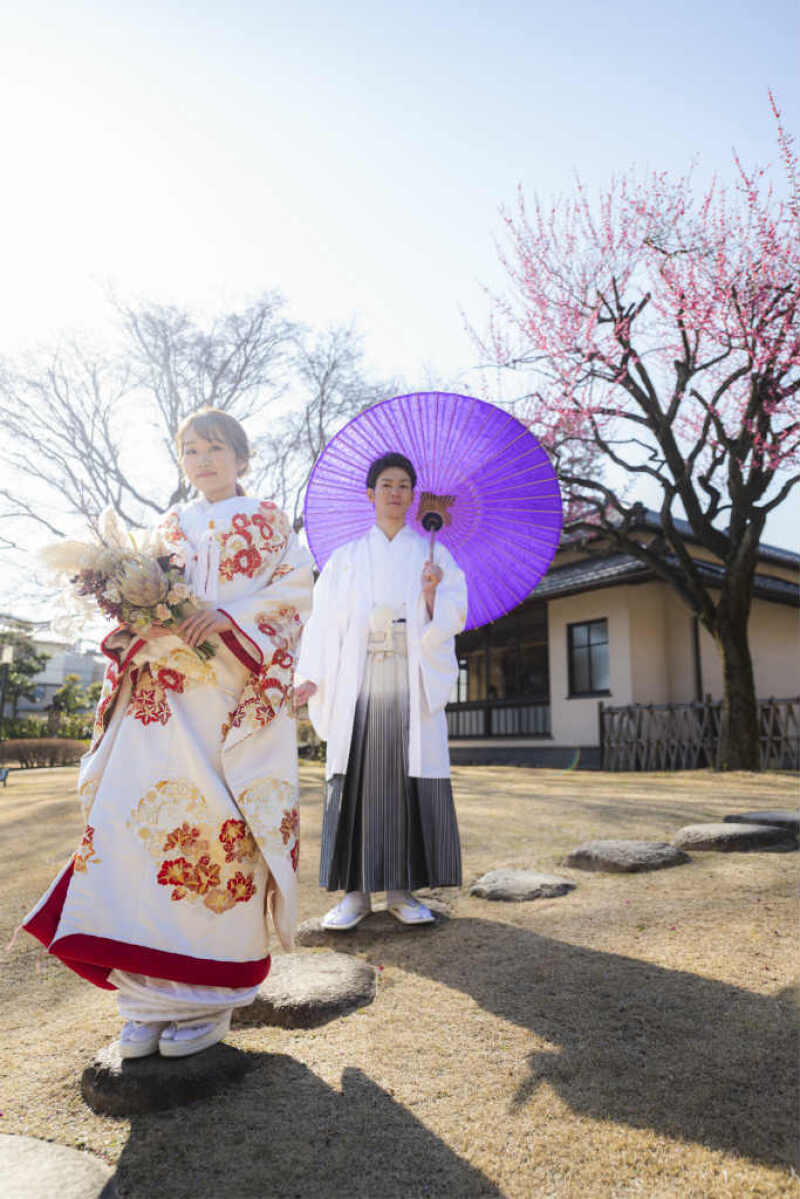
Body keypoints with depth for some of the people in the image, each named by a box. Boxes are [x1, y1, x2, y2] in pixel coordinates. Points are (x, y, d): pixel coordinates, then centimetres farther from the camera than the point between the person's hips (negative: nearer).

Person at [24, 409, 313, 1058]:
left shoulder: (265, 519, 12)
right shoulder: (170, 526, 24)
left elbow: (297, 588, 0)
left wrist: (232, 614, -14)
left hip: (233, 688, -4)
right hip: (160, 689, 4)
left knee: (215, 816, -11)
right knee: (137, 809, -7)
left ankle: (208, 999, 2)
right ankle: (152, 1000, 3)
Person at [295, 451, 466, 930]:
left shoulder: (431, 553, 12)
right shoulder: (346, 557, 13)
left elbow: (453, 617, 4)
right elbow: (325, 621, 7)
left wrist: (431, 594, -17)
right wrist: (311, 677, -4)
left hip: (414, 683, 0)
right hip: (358, 683, 0)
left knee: (412, 779, -2)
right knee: (356, 780, -2)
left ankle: (402, 891, 9)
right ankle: (356, 892, 7)